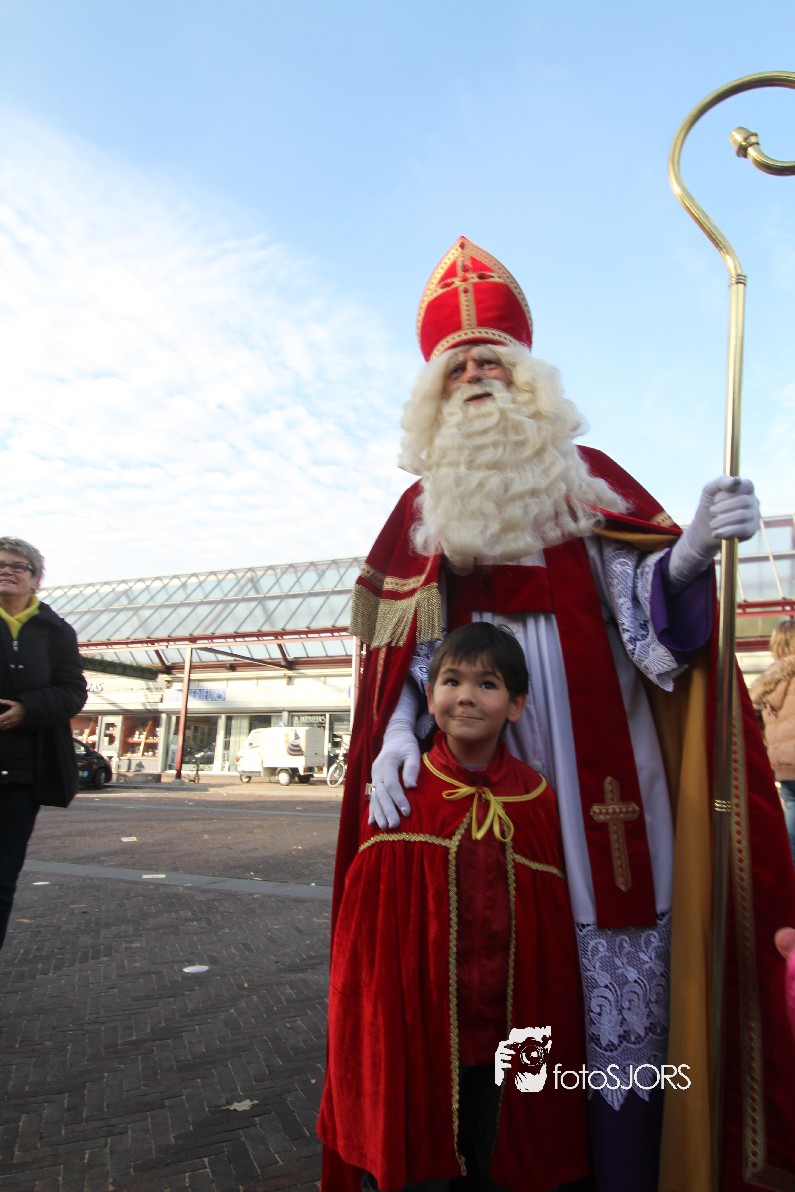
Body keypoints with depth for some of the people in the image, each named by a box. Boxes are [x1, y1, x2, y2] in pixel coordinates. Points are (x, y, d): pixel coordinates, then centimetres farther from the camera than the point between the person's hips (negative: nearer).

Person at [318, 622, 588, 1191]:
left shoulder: (538, 799, -6)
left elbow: (555, 928, -1)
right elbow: (367, 919, -7)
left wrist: (550, 1032, 2)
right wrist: (375, 1030, -6)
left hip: (509, 1037, 2)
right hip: (414, 1029, -1)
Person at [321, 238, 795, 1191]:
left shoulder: (584, 472, 11)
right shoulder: (424, 503, 14)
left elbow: (642, 593, -1)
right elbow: (408, 639, 6)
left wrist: (691, 552, -23)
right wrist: (395, 732, -10)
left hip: (590, 737, -1)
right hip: (474, 744, 1)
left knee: (612, 951, -1)